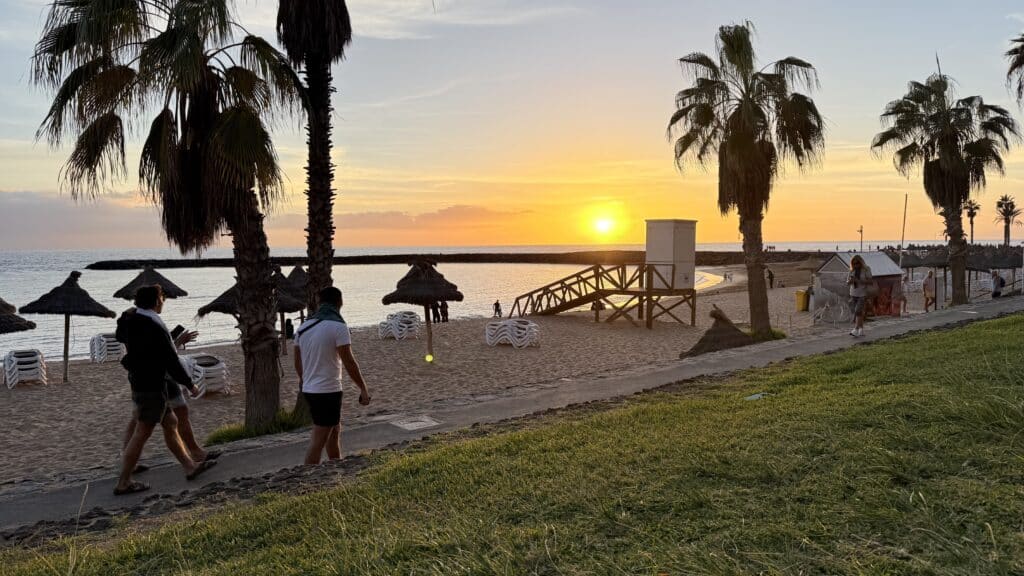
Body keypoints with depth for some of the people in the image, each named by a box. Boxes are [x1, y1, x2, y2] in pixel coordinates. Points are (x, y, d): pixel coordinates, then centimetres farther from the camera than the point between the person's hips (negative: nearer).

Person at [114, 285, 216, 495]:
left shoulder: (130, 320, 4)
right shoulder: (156, 328, -22)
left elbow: (120, 336, 29)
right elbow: (171, 361, -19)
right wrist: (189, 384, -8)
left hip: (139, 382, 9)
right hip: (152, 386, -9)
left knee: (170, 422, 16)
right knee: (141, 434, -1)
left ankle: (190, 466, 23)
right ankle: (123, 483, 7)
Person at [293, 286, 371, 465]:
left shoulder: (304, 326, 7)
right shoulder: (338, 326, -15)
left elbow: (297, 359, 19)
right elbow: (349, 362, -17)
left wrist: (303, 378, 37)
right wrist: (363, 389, -9)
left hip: (309, 389, 8)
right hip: (328, 391, -8)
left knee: (335, 430, 22)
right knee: (318, 440, -2)